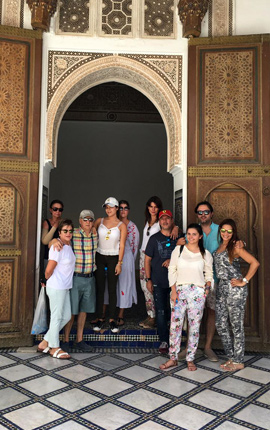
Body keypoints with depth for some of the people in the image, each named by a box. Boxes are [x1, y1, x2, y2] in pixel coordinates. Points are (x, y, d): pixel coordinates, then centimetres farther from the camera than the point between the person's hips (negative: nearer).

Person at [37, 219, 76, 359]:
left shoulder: (69, 246, 9)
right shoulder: (57, 248, -19)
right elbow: (48, 270, -17)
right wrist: (48, 280, 0)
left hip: (65, 287, 9)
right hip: (56, 288, -9)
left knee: (66, 316, 14)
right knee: (56, 317, 3)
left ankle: (45, 343, 26)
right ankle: (54, 348, 20)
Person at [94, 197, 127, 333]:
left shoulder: (121, 225, -1)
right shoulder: (99, 221, 5)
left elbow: (122, 245, -2)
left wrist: (119, 262, -8)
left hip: (113, 258, -2)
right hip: (99, 257, 2)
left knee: (112, 289, 1)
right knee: (100, 288, 3)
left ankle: (112, 319, 10)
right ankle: (100, 318, 12)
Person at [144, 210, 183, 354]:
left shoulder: (178, 238, 6)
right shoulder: (154, 238, 3)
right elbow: (147, 259, 3)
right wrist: (148, 279, -2)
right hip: (158, 281, -1)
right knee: (160, 311, 0)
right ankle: (164, 341, 10)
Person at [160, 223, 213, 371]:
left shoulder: (205, 254, 7)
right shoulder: (178, 250, 5)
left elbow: (209, 274, 12)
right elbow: (172, 271, 3)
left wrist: (207, 287, -7)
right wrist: (173, 291, -5)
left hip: (197, 292, 0)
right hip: (179, 291, 0)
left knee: (194, 326, 4)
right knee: (175, 324, -1)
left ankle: (190, 359, 18)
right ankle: (173, 358, 12)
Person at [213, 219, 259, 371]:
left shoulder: (235, 246, -10)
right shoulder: (220, 246, 11)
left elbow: (255, 263, -16)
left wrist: (244, 281, -15)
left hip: (235, 289, -8)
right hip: (222, 287, 8)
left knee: (237, 326, 4)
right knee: (221, 325, 11)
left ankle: (238, 361, 17)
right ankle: (231, 357, 27)